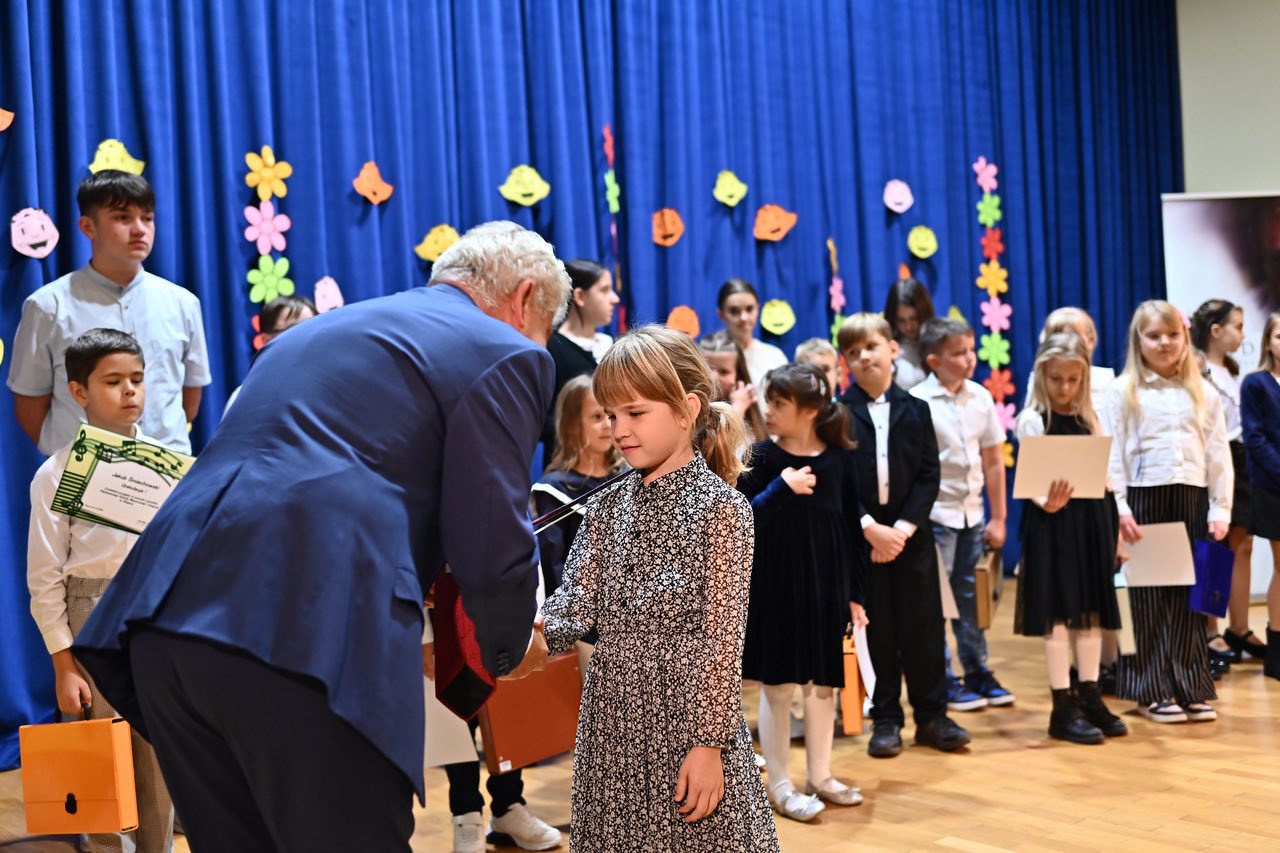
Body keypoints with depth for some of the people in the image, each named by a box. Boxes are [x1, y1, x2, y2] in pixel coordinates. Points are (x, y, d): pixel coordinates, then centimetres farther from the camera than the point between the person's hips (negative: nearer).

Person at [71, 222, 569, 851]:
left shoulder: (317, 331, 31)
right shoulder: (502, 353, 7)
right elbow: (491, 547, 0)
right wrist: (509, 649, 20)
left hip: (165, 619, 8)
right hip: (311, 643, -8)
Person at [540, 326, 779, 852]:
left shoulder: (721, 507, -9)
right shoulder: (606, 508, 8)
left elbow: (723, 637, -12)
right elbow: (578, 603, 0)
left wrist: (710, 743, -15)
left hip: (688, 718, -5)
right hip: (612, 718, 5)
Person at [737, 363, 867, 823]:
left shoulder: (839, 459, -1)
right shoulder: (761, 457, -7)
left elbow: (852, 530, 4)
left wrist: (855, 593, 4)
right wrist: (782, 487, -22)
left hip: (825, 588, 3)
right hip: (774, 587, -3)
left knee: (824, 684, 12)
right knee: (777, 686, 4)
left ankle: (820, 776, 27)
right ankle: (779, 785, 15)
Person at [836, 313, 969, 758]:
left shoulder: (916, 410, 7)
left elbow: (929, 476, 1)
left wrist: (903, 528, -12)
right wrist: (870, 528, -16)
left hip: (911, 535, 2)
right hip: (862, 536, -2)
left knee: (923, 628, 4)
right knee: (878, 631, 5)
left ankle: (931, 715, 15)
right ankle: (886, 718, 15)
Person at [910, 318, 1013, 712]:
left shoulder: (980, 397, 3)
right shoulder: (917, 402, -12)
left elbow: (994, 462, 8)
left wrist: (998, 518, 9)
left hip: (972, 512, 5)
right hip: (935, 513, -5)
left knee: (971, 594, 13)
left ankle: (977, 672, 23)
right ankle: (942, 680, 11)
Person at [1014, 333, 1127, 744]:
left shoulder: (1089, 419, 11)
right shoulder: (1032, 420, -5)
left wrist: (1115, 525, 2)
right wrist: (1047, 502, -31)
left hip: (1092, 520, 6)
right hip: (1053, 523, -6)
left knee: (1092, 610, 9)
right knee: (1058, 612, -2)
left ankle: (1090, 697, 18)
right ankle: (1063, 707, 4)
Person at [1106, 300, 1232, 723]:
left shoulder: (1203, 394, 10)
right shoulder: (1123, 391, 1)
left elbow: (1219, 455, 9)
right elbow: (1112, 454, -3)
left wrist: (1220, 509, 2)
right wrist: (1119, 508, -10)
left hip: (1192, 500, 3)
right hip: (1144, 499, -2)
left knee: (1189, 597, 5)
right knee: (1147, 597, 2)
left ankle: (1190, 688, 14)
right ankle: (1152, 691, 9)